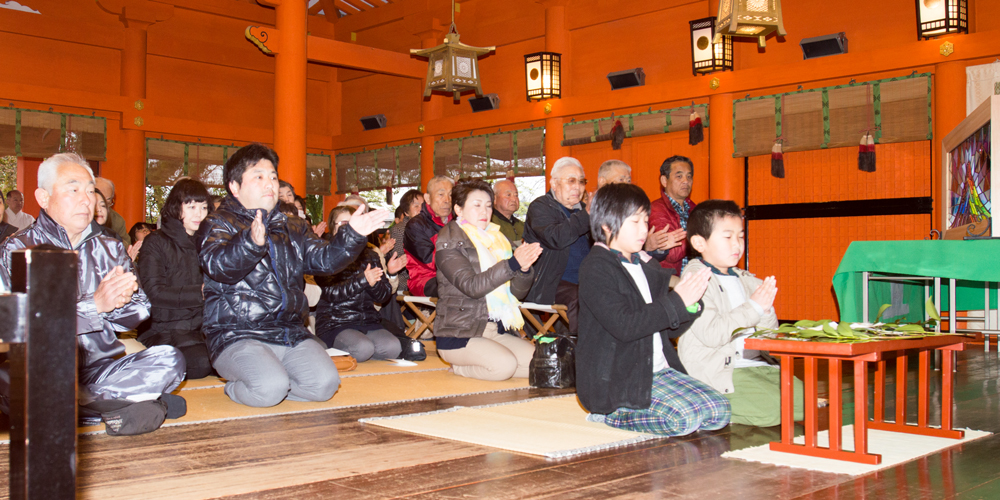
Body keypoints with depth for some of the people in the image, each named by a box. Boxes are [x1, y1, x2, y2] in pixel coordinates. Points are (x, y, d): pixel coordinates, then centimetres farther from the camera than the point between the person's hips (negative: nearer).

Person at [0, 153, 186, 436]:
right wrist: (96, 304, -23)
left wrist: (122, 299, -14)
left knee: (169, 360, -21)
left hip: (100, 369, 4)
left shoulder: (108, 248, 16)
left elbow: (138, 313, 9)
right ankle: (132, 403, -26)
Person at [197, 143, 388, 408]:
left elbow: (324, 259, 9)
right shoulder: (218, 224, 1)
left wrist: (353, 235, -10)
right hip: (237, 335, -5)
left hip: (291, 332, 5)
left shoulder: (292, 228, 20)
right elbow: (217, 267, -19)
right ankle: (236, 388, 5)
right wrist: (252, 243, -40)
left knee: (325, 383, -18)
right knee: (270, 389, -29)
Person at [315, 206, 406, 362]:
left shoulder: (369, 254, 15)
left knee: (393, 348, -22)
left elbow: (382, 296, 9)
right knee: (363, 348, -32)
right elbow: (331, 293, -13)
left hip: (368, 322, 5)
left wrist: (388, 274, -11)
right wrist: (362, 280, -23)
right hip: (334, 324, -5)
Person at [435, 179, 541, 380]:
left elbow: (517, 292, 9)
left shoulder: (497, 239, 15)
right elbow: (471, 286, -20)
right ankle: (459, 367, 1)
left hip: (496, 330, 7)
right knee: (505, 364, -28)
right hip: (458, 333, -7)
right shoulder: (449, 241, -5)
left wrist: (524, 268, -14)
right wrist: (513, 263, -27)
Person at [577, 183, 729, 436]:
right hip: (618, 381, -8)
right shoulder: (596, 268, -10)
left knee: (719, 410, -4)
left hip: (659, 369, 8)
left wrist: (690, 305, -5)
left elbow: (670, 329, 16)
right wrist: (676, 301, -21)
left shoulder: (647, 266, 16)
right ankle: (607, 415, -4)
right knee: (685, 418, -24)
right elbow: (624, 326, -22)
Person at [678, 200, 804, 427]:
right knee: (775, 408, -22)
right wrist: (753, 308, -18)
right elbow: (711, 333, -20)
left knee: (804, 398, -8)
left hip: (756, 364, 8)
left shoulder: (747, 281, 17)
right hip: (717, 372, -8)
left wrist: (765, 311, -6)